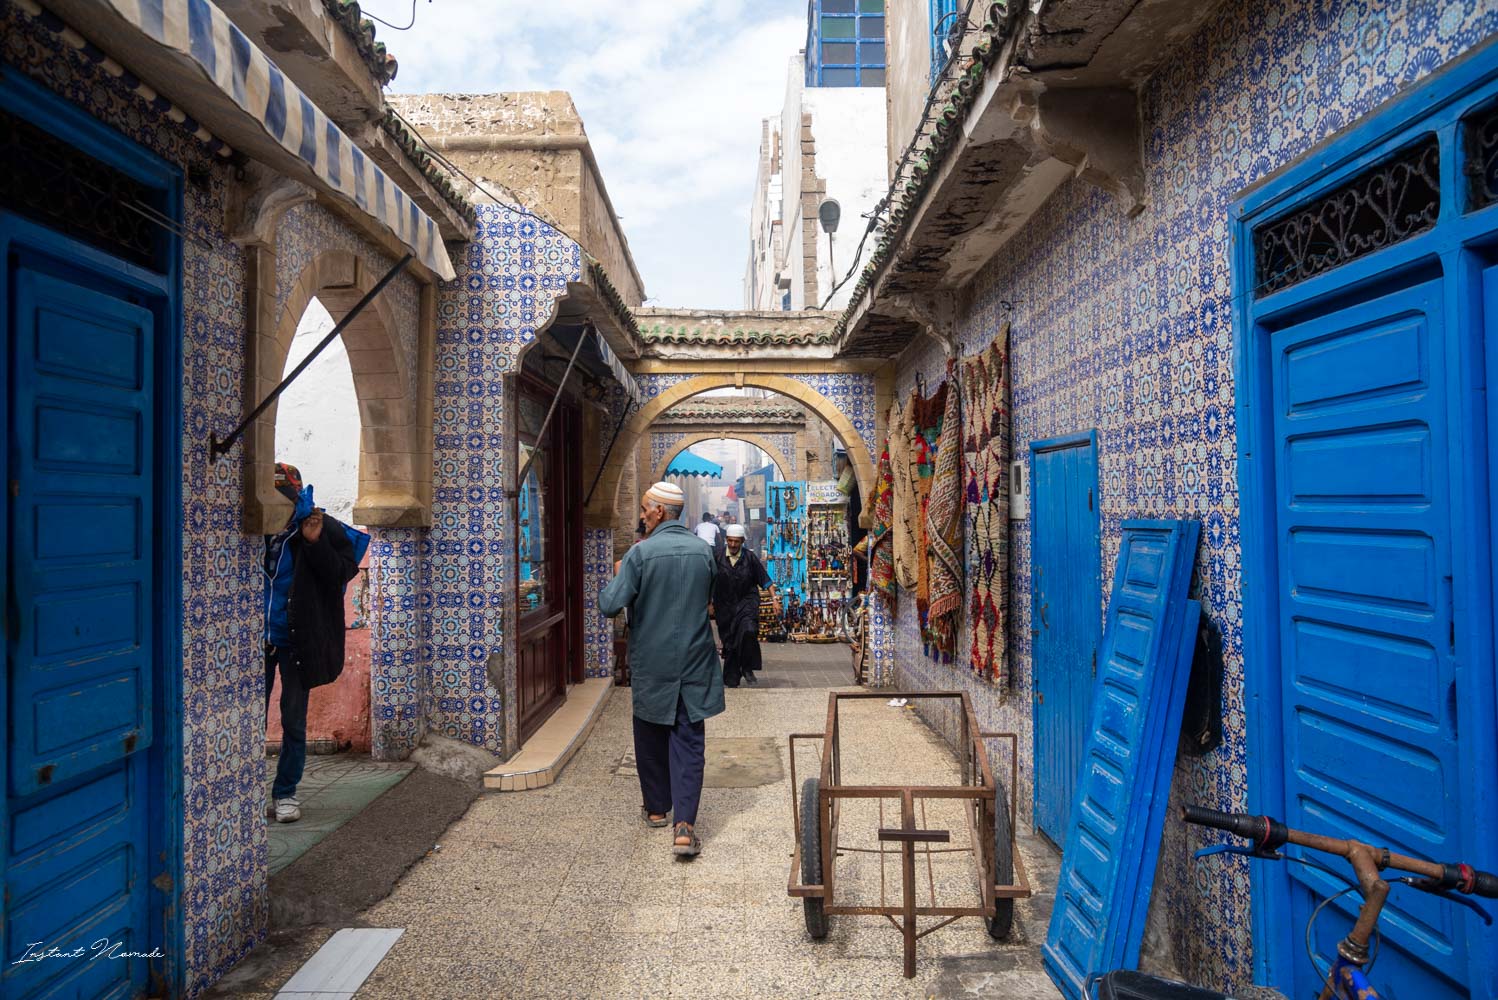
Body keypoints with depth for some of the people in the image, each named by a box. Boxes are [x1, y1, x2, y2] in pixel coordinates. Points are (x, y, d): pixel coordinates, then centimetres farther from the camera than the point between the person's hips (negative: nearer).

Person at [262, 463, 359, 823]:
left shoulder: (324, 529, -7)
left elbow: (342, 574, -11)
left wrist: (316, 543, -24)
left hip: (296, 642, -2)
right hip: (258, 642, 2)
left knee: (294, 723, 7)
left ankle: (285, 793, 21)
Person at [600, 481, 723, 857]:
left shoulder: (641, 552, -14)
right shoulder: (703, 550, 0)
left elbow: (610, 605, -16)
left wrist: (617, 575, 2)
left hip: (651, 663, -2)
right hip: (694, 663, 2)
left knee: (651, 738, 17)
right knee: (689, 743, 4)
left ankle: (656, 809, 32)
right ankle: (684, 825, -5)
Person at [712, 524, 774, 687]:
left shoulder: (750, 556, -4)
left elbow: (765, 579, 0)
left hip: (747, 602, -1)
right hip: (724, 605, 1)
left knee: (748, 631, -25)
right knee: (729, 642, 5)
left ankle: (747, 669, -6)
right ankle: (731, 680, 18)